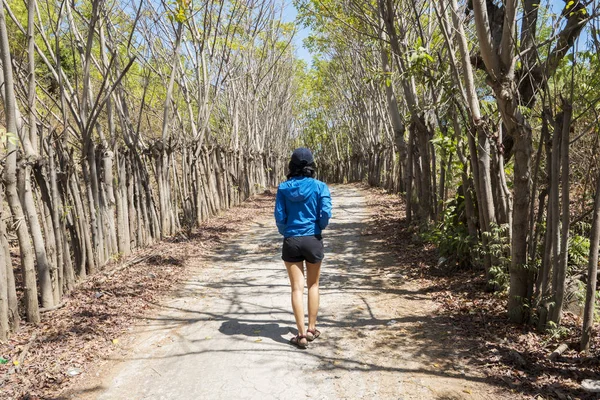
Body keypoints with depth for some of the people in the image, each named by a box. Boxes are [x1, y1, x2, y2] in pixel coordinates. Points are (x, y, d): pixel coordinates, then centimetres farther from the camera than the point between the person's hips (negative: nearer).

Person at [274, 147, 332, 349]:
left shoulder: (284, 188, -4)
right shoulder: (319, 186, -7)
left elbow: (279, 216, -4)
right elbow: (326, 213, -14)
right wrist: (319, 227, 6)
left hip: (291, 241, 0)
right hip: (313, 240, 0)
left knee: (297, 287, 6)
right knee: (313, 285, 17)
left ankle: (302, 334, 7)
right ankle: (312, 329, 25)